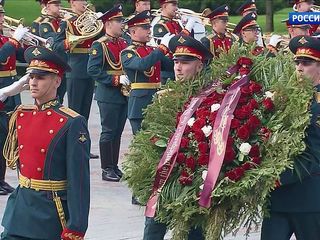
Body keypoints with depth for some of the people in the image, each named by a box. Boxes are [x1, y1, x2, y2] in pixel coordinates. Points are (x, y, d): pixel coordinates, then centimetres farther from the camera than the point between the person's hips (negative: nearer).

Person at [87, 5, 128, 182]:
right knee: (108, 132, -2)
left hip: (124, 94, 7)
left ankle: (114, 167, 18)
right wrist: (116, 80, -20)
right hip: (108, 95, -7)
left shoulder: (124, 43, 12)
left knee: (118, 132, 11)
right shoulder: (99, 45, -10)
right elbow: (93, 70, -16)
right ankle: (107, 169, 4)